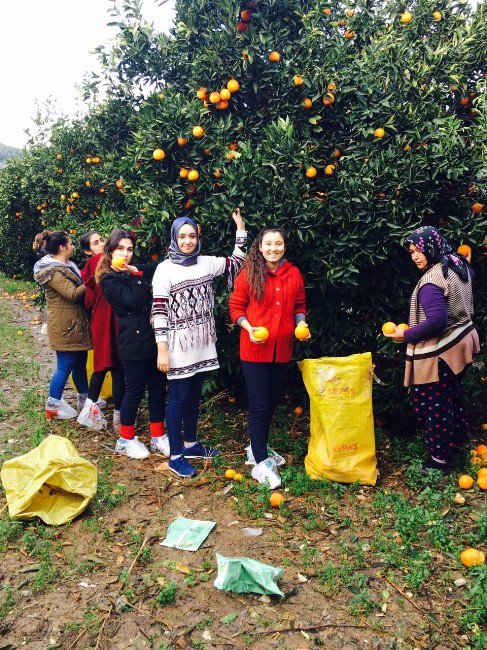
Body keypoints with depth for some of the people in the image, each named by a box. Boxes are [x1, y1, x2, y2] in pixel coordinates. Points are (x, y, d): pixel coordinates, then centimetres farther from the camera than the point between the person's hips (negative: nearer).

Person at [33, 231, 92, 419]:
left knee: (80, 361, 17)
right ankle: (53, 405, 14)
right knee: (65, 366, 0)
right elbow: (73, 293, -24)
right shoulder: (53, 271, -18)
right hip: (64, 325, -10)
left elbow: (77, 288, 18)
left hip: (75, 322, 10)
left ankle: (84, 397, 31)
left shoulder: (66, 266, 13)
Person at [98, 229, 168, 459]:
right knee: (134, 390, 5)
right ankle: (126, 440, 25)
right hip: (133, 343, -7)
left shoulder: (135, 271, 13)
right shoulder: (108, 279, -8)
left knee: (158, 388, 11)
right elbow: (134, 301, -19)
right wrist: (137, 276, -18)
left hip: (153, 339, 7)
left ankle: (157, 437, 25)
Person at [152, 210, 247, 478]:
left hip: (202, 345, 5)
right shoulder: (165, 269, -8)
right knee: (178, 398, 2)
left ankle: (190, 444, 33)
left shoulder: (206, 263, 6)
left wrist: (240, 230, 9)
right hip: (179, 346, -5)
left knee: (194, 395, 16)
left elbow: (237, 263, 15)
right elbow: (159, 311, -11)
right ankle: (175, 455, 14)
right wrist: (162, 349, -15)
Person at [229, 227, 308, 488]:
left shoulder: (294, 274, 4)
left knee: (272, 402, 17)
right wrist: (248, 327, -19)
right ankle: (260, 463, 11)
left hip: (282, 349, 5)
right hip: (254, 349, -5)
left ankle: (258, 447, 37)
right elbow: (235, 307, -4)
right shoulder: (249, 274, -8)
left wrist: (301, 324, -4)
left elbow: (299, 306, 14)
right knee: (259, 405, -1)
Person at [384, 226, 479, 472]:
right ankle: (459, 438, 45)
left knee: (433, 405, 5)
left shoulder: (431, 281, -26)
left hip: (438, 353, -10)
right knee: (453, 395, 26)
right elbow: (471, 273, 26)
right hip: (461, 341, 10)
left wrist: (406, 335, -20)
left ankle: (440, 458, 18)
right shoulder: (459, 265, 2)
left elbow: (436, 320, -32)